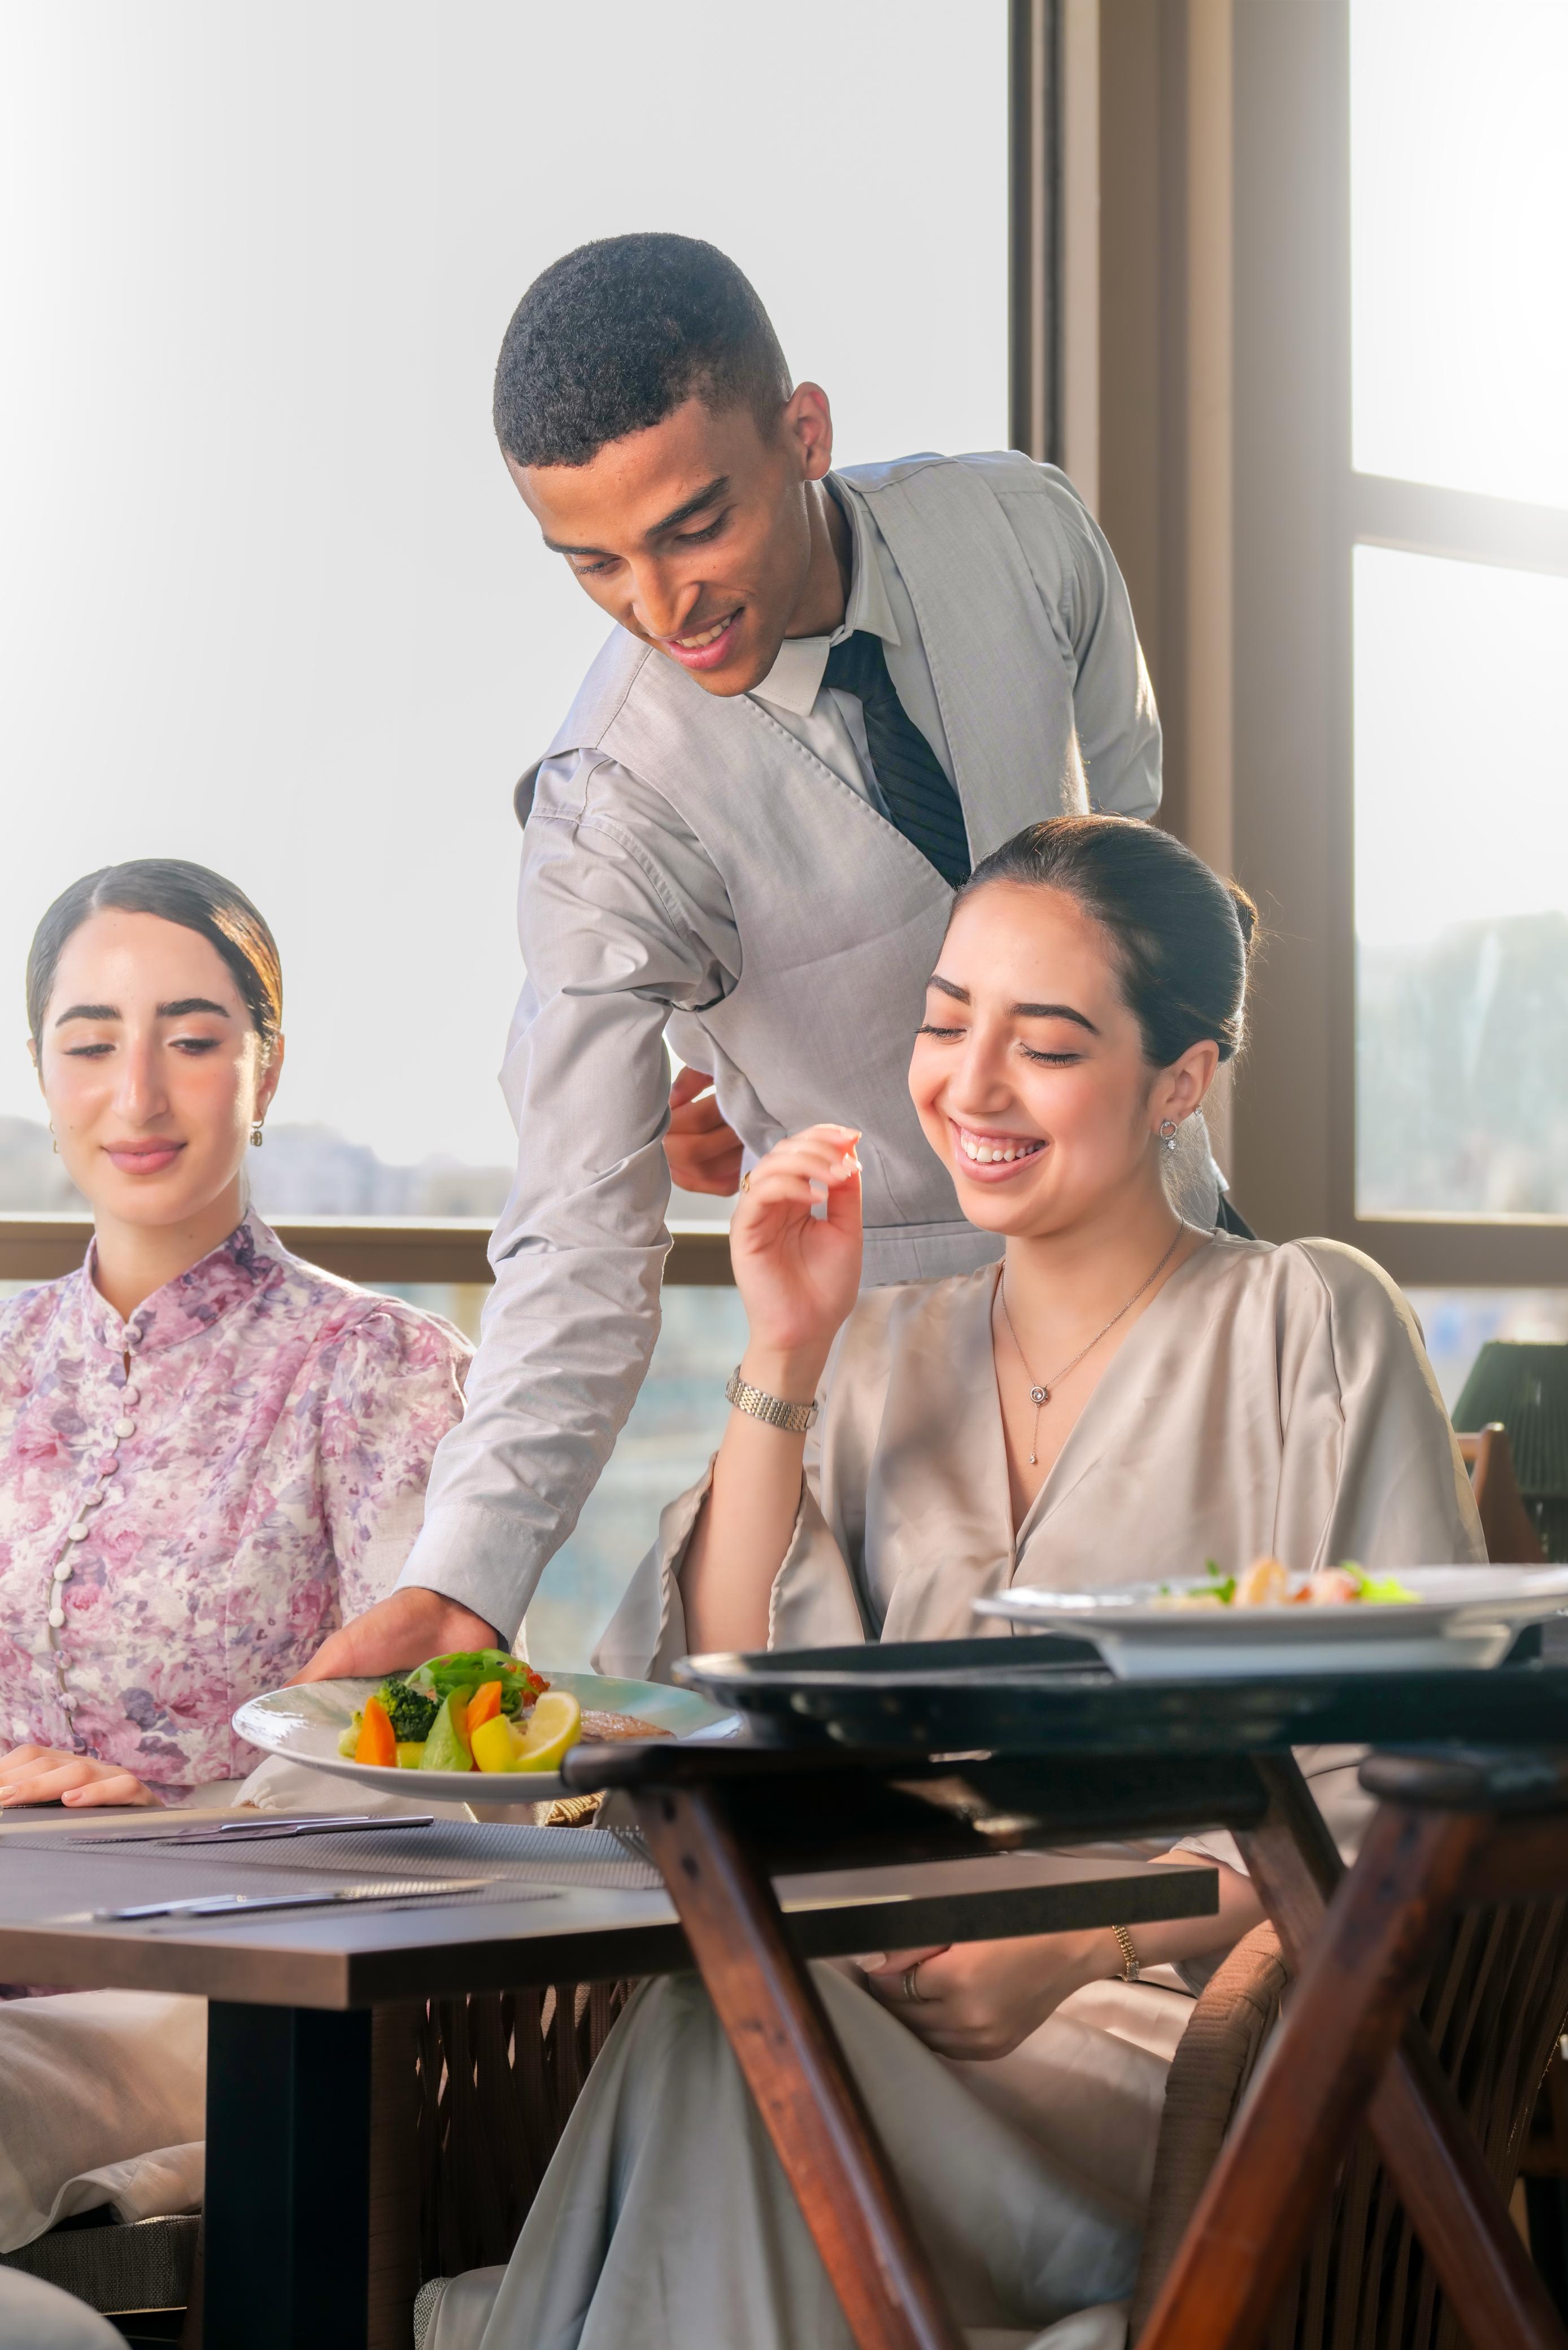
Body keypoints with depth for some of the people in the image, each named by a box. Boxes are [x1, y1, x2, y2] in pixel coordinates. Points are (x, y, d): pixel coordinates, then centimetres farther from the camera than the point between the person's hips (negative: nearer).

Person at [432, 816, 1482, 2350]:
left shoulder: (1307, 1328, 3)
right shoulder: (882, 1356, 18)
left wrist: (1074, 1945, -17)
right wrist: (782, 1369, 0)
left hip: (1187, 2035, -3)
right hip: (890, 2015, 4)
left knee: (730, 2036, -32)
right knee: (712, 2012, -33)